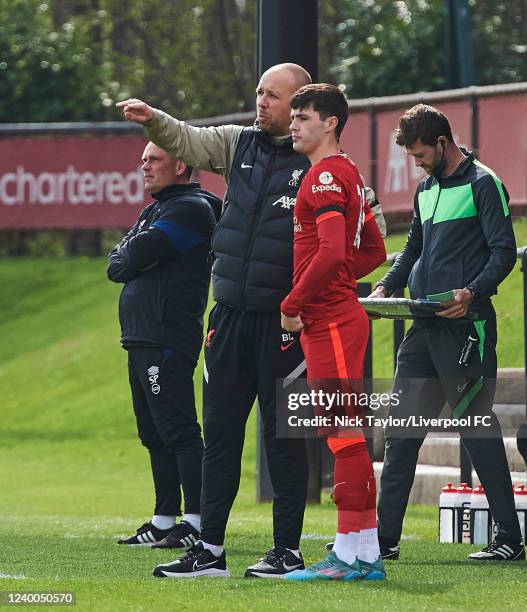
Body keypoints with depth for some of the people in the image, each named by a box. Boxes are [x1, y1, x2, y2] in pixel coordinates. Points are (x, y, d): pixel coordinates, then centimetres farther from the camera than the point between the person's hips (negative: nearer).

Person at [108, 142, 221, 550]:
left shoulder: (190, 209, -9)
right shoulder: (153, 212, 23)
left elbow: (134, 256, -17)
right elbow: (116, 266, 15)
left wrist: (126, 259, 4)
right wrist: (131, 262, -5)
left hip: (168, 341, -10)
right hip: (140, 339, 10)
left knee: (178, 432, -12)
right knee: (155, 437, 12)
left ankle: (197, 523, -14)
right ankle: (165, 519, 16)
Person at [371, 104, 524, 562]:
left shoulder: (482, 184, -6)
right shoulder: (426, 189, 18)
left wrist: (472, 292, -26)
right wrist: (386, 288, 9)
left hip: (466, 323, -8)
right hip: (425, 327, 8)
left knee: (478, 429, -6)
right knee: (402, 431, 6)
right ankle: (385, 537, 9)